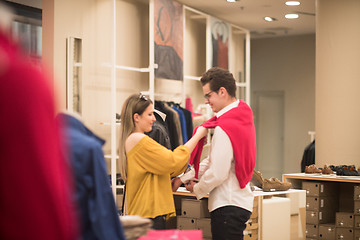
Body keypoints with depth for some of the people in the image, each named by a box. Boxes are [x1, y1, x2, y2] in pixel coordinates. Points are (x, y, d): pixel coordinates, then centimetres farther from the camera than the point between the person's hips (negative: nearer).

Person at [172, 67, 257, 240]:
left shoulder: (224, 128, -20)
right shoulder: (242, 118, 12)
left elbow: (218, 173, -21)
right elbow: (213, 160, 17)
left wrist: (197, 189, -1)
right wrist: (183, 178, 15)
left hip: (228, 206, -10)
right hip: (241, 201, 10)